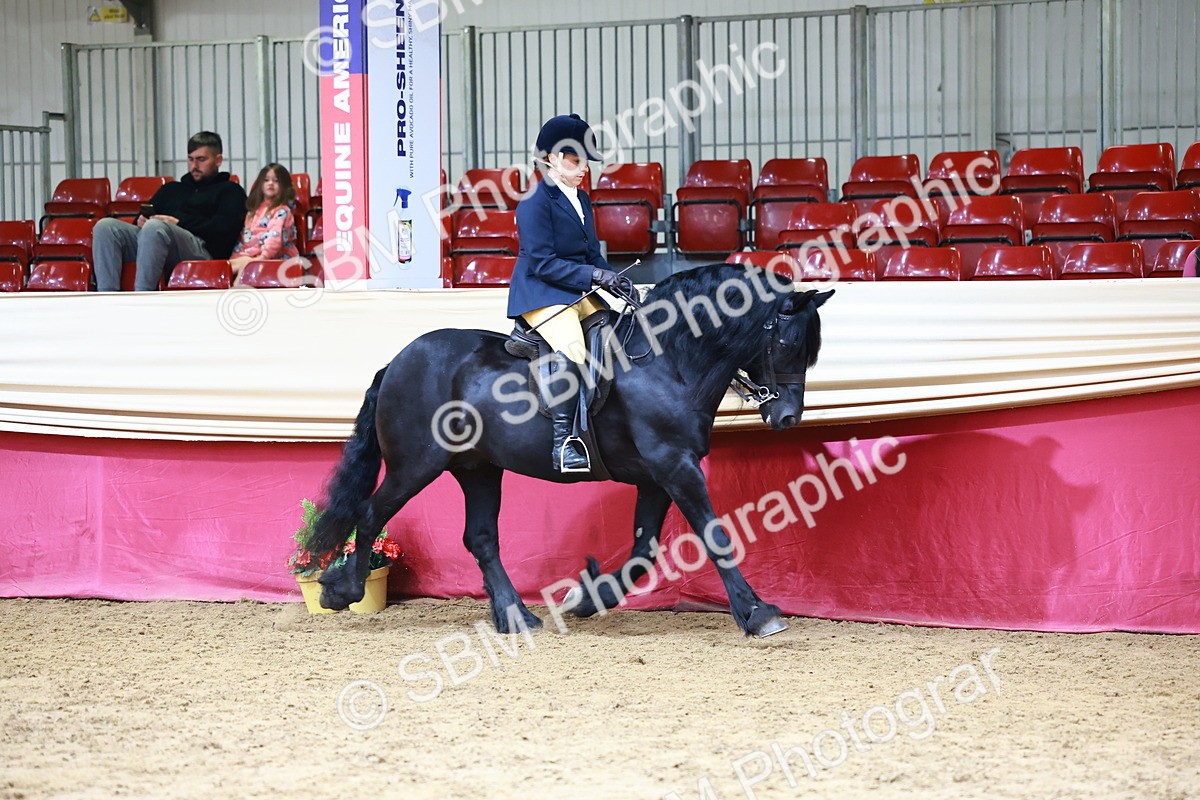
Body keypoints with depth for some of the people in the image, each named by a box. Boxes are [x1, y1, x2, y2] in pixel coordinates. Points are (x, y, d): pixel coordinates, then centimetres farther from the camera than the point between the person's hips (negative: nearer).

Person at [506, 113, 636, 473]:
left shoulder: (582, 201, 17)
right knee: (571, 349, -32)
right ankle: (563, 441, -35)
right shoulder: (535, 202, -10)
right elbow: (542, 262, -18)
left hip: (576, 294, 9)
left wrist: (613, 279, -4)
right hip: (540, 295, -9)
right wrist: (594, 275, -22)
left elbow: (592, 254, 18)